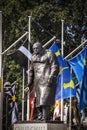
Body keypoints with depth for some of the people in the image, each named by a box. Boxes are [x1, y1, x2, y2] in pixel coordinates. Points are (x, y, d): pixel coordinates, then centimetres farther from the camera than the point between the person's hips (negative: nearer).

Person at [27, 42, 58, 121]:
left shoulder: (49, 54, -5)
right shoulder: (34, 57, 17)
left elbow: (55, 67, -11)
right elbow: (31, 70, 24)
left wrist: (51, 78, -21)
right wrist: (30, 81, 18)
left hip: (47, 79, -7)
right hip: (38, 81, 7)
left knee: (45, 98, -16)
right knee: (38, 99, 4)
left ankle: (45, 117, -19)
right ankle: (40, 116, 7)